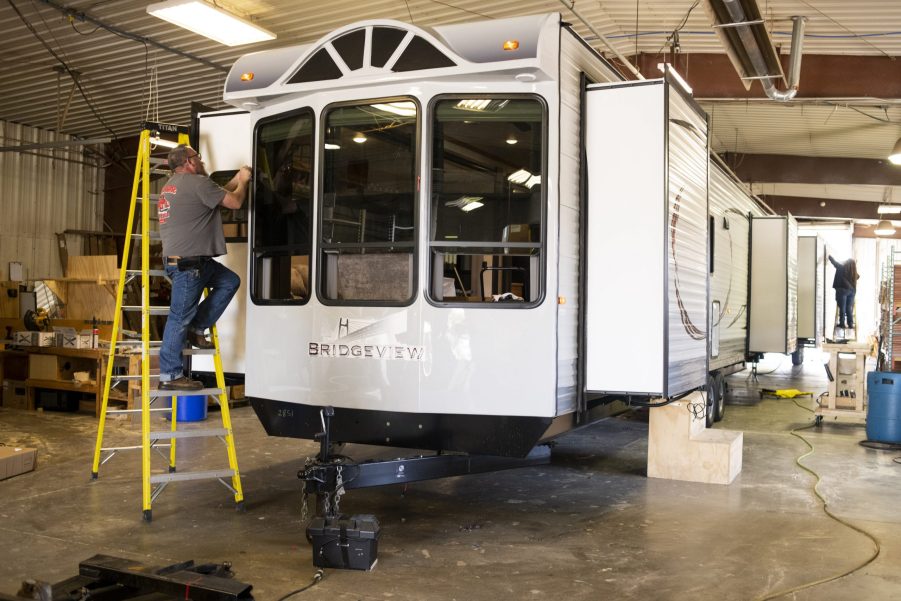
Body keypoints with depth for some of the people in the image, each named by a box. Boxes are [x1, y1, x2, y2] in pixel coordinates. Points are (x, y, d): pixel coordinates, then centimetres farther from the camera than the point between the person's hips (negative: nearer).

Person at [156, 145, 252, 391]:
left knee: (230, 281, 18)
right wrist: (243, 182, 11)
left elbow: (215, 196, 28)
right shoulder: (197, 182, -11)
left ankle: (196, 329, 16)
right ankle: (169, 376, 1)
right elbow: (235, 202, -7)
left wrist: (235, 180, 28)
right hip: (186, 263, -10)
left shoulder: (171, 185, 20)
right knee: (180, 317, -5)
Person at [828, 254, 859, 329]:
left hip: (842, 290, -4)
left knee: (842, 307, -1)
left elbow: (834, 261, 1)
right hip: (852, 291, 4)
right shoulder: (854, 272, 5)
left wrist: (829, 255, 18)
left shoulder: (841, 268, -6)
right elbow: (858, 277, 24)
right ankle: (850, 323, 10)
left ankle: (842, 323, -2)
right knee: (849, 308, 9)